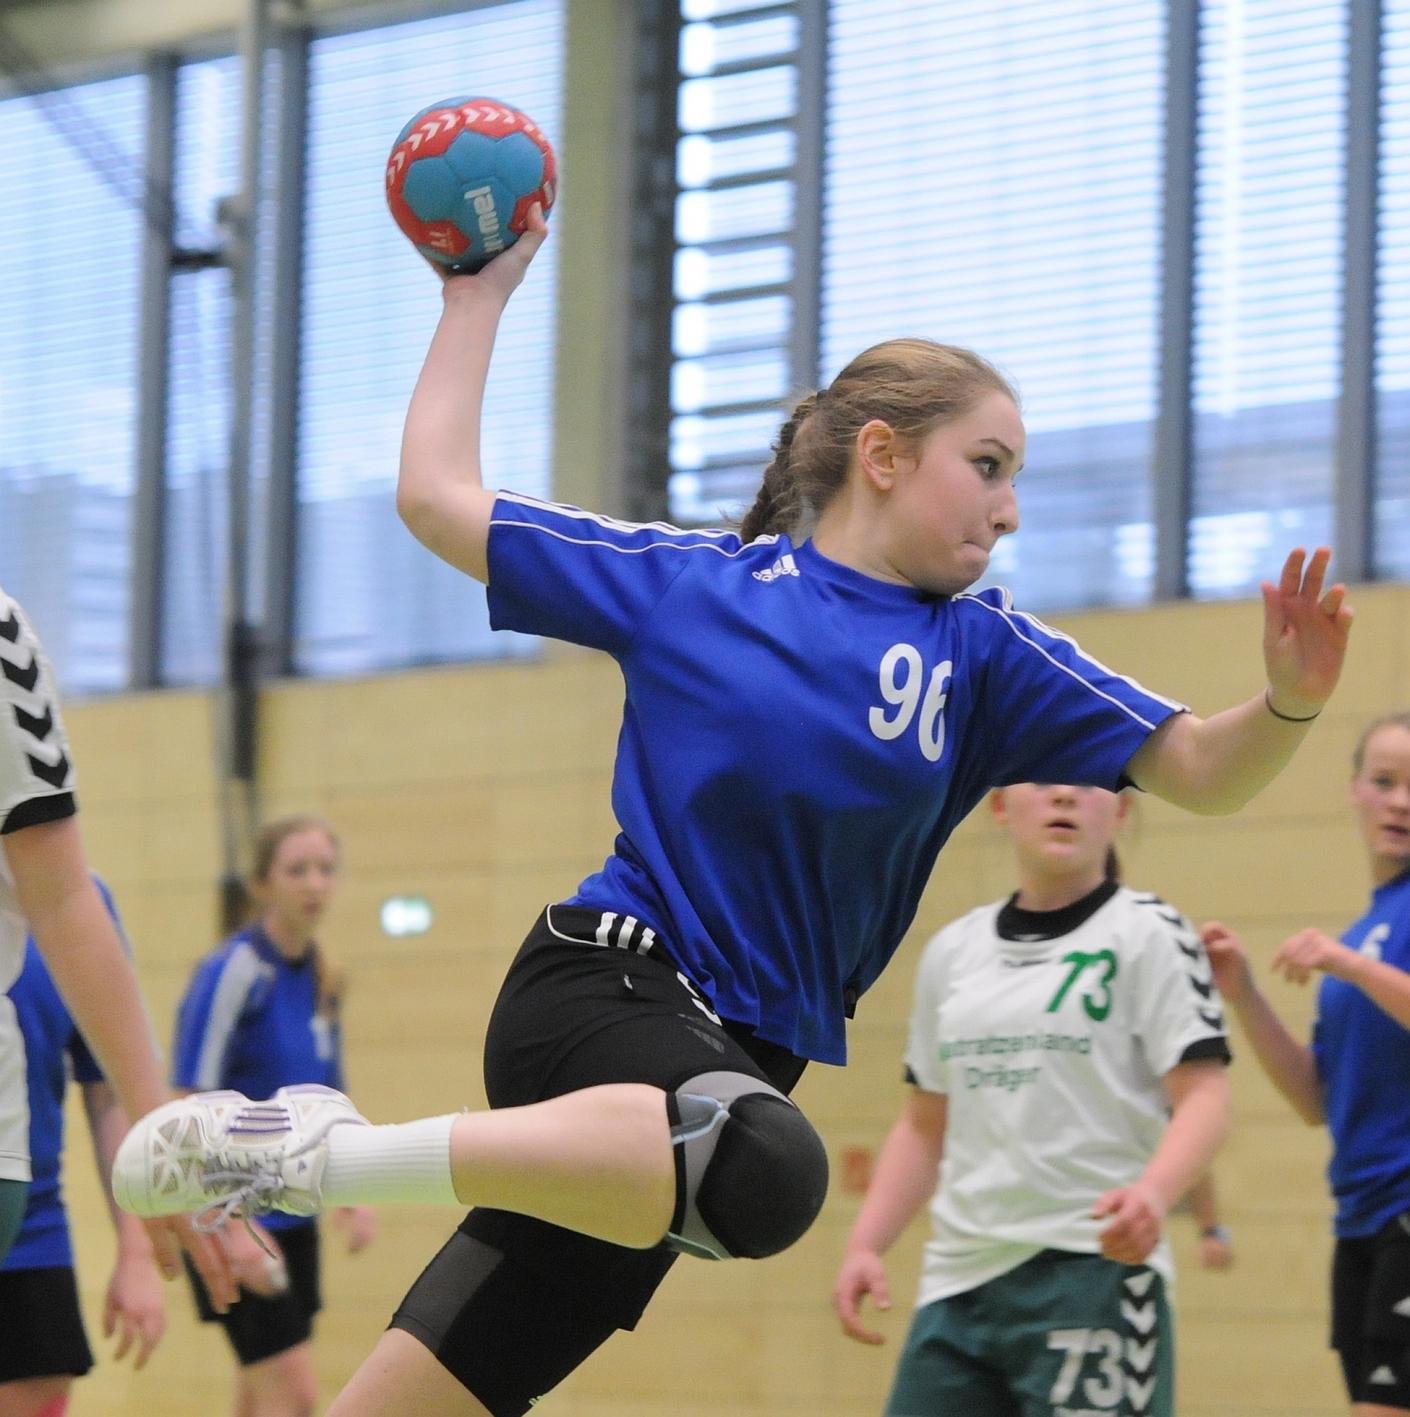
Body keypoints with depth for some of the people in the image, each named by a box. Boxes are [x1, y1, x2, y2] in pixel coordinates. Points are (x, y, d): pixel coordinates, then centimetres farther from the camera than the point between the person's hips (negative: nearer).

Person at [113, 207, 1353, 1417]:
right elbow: (437, 496, 10)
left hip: (732, 1055, 4)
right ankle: (322, 1150, -28)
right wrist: (481, 296, 15)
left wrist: (1289, 702, -18)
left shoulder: (981, 656, 8)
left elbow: (1196, 770, 2)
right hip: (602, 990, -4)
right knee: (765, 1171, -39)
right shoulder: (688, 581, 3)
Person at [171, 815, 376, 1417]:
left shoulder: (320, 979, 10)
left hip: (292, 1215, 8)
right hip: (233, 1216, -8)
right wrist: (232, 1225, -23)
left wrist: (350, 1193, 8)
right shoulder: (232, 972, -14)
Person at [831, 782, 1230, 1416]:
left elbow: (1204, 1096, -9)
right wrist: (864, 1244, 10)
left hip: (1095, 1273, -5)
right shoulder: (952, 952, 16)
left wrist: (1152, 1193, -27)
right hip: (958, 1284, 5)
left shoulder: (1147, 934, 0)